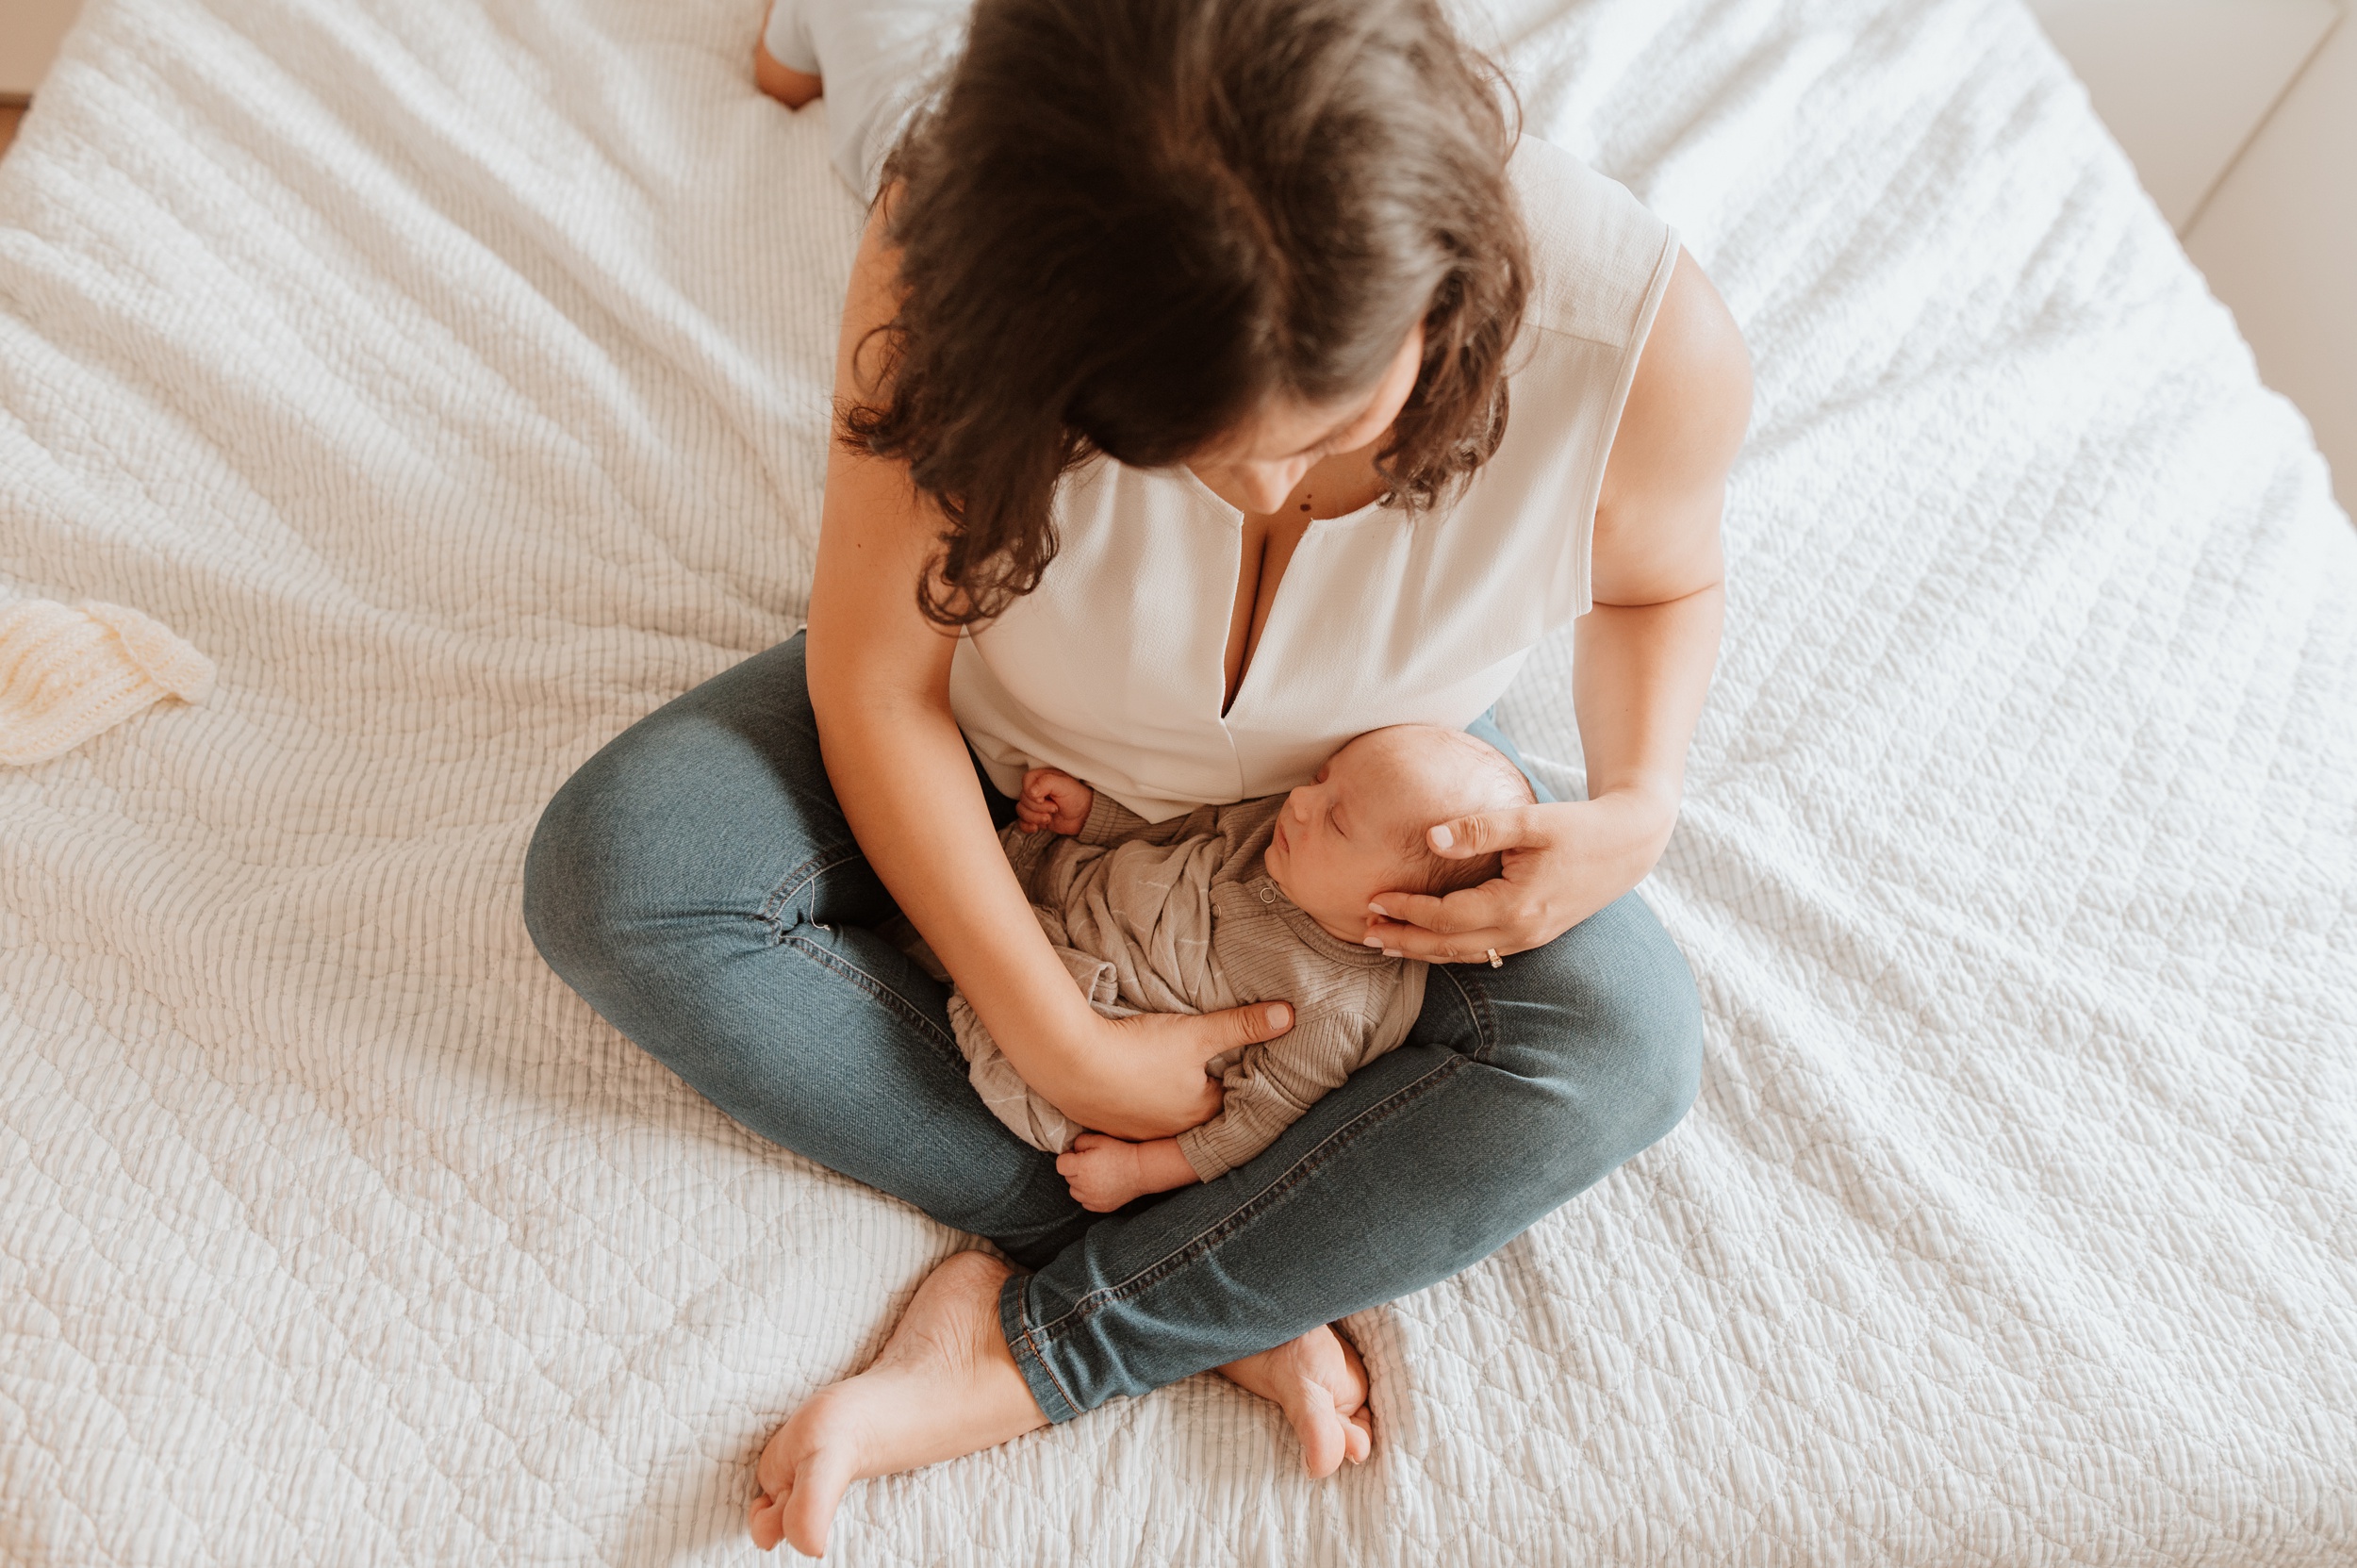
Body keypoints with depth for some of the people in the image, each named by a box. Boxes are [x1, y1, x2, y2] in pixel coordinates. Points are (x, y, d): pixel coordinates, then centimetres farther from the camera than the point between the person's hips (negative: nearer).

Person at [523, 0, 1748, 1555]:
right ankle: (1223, 1281, -16)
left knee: (1625, 1042, -24)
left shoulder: (1641, 334, -32)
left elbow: (1659, 573, -7)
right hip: (996, 736, 1)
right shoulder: (957, 271, -35)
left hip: (1344, 774, 0)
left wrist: (1642, 805, -26)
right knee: (612, 871, -22)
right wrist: (1066, 1045, -25)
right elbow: (876, 680, -24)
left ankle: (1019, 1355, -18)